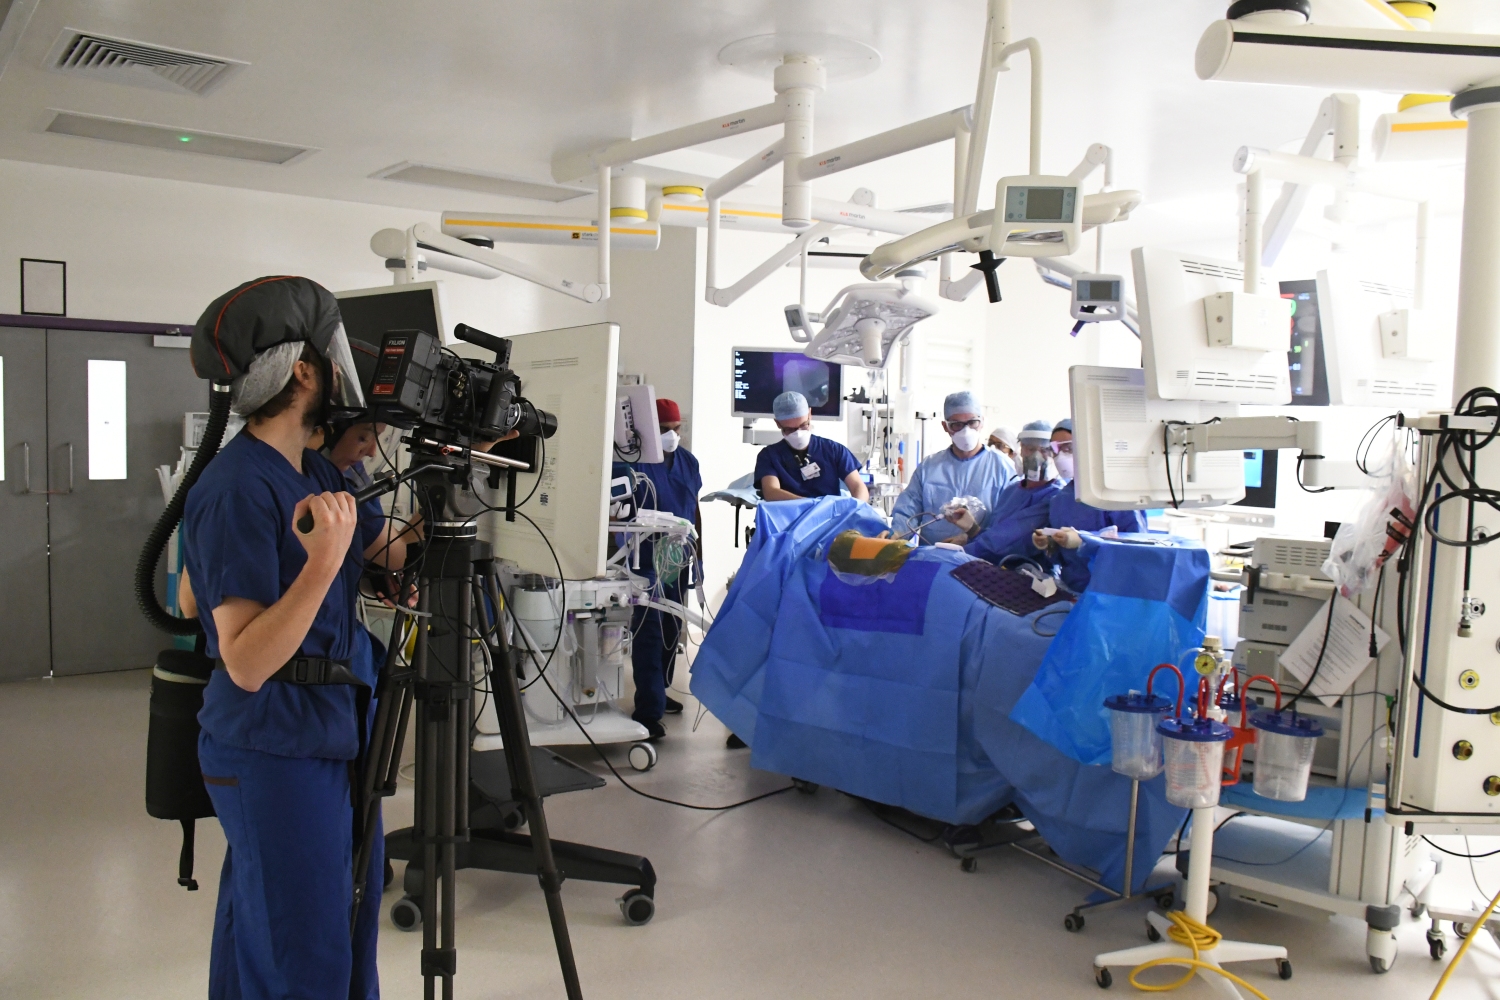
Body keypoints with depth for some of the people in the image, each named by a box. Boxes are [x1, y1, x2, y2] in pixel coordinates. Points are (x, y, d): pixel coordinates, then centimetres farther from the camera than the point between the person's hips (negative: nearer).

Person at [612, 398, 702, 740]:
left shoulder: (687, 461, 8)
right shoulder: (634, 460, -11)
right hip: (646, 559, -6)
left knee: (671, 627, 15)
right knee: (649, 629, -9)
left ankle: (658, 692, 30)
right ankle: (648, 710, -7)